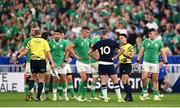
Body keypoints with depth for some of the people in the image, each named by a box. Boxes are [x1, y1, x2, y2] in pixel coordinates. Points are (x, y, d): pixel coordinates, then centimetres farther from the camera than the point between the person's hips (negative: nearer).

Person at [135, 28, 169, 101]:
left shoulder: (159, 42, 4)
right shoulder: (145, 41, 5)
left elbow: (163, 53, 4)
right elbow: (141, 51, 9)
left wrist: (166, 62, -2)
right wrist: (138, 61, 4)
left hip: (155, 63, 0)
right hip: (146, 62, 0)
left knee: (155, 80, 1)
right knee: (144, 78, -11)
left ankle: (156, 95, 7)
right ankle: (144, 91, 12)